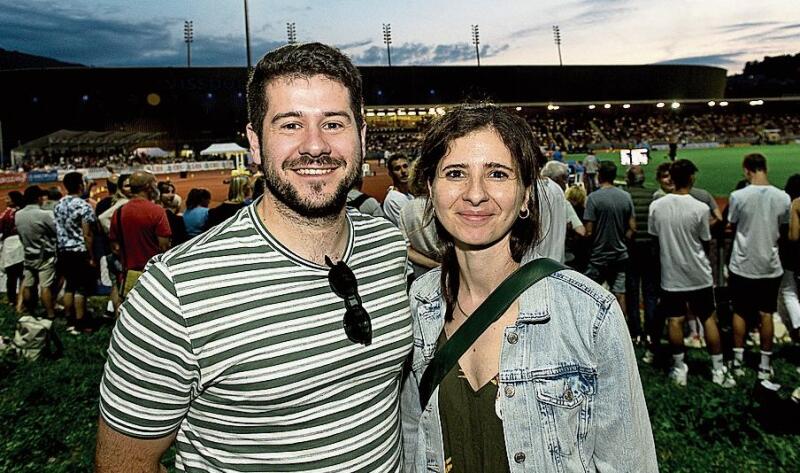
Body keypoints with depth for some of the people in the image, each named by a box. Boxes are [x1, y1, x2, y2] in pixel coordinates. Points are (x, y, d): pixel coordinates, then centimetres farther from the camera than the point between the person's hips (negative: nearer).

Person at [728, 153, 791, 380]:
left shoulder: (738, 196, -15)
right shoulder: (783, 197, -7)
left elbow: (732, 225, -3)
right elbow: (782, 228, 5)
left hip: (742, 266, -2)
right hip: (770, 266, 2)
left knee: (740, 313, 11)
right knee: (766, 314, 11)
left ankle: (738, 361, 19)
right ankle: (765, 365, 20)